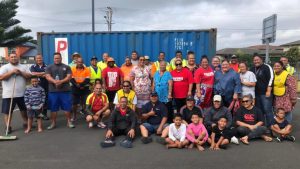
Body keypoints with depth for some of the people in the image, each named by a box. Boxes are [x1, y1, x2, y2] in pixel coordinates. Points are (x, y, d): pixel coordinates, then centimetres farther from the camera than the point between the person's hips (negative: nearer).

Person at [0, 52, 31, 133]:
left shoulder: (24, 67, 9)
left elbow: (30, 76, 0)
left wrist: (21, 73, -13)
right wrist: (12, 72, -18)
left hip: (22, 94, 3)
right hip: (9, 94, -3)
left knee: (24, 109, 14)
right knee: (7, 111, 2)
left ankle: (26, 123, 29)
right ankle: (8, 126, 12)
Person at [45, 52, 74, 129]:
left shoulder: (66, 67, 9)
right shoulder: (49, 67, 10)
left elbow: (69, 77, -1)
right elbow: (48, 77, -3)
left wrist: (61, 81, -18)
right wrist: (55, 81, -22)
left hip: (65, 90, -1)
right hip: (53, 91, 1)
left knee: (67, 107, 1)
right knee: (53, 108, 6)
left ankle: (69, 122, 11)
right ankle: (53, 123, 17)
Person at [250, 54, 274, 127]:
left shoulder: (266, 67, -4)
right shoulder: (252, 69, 15)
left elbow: (271, 79, -11)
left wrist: (268, 91, -16)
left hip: (265, 93, -6)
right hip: (256, 93, 6)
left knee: (267, 110, -8)